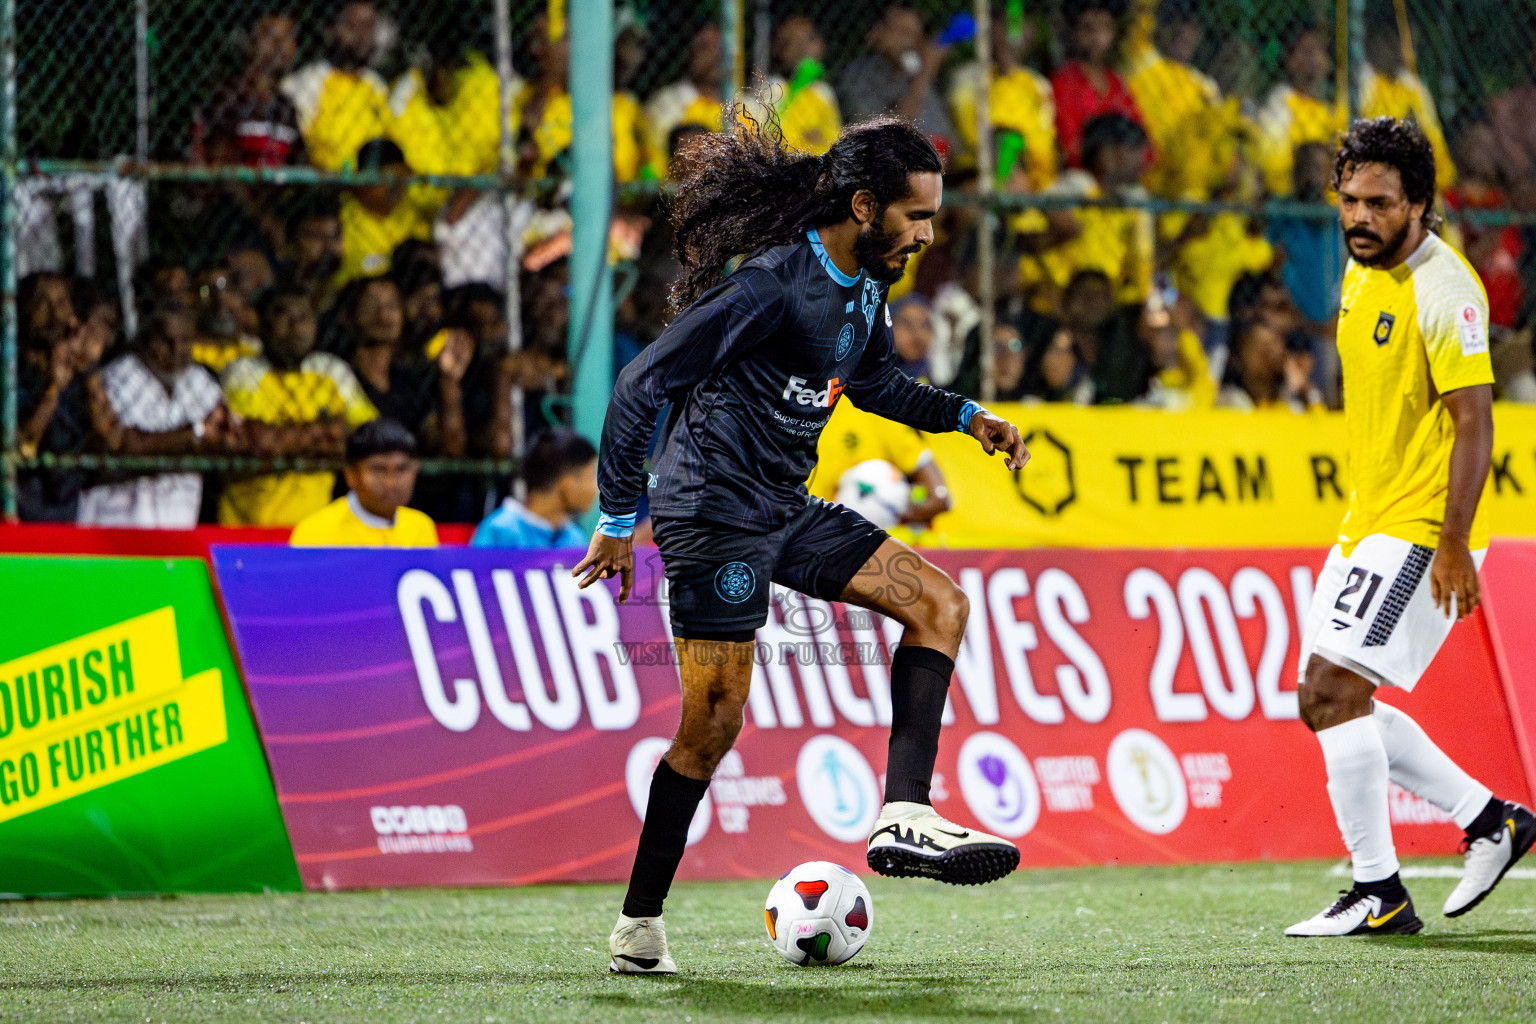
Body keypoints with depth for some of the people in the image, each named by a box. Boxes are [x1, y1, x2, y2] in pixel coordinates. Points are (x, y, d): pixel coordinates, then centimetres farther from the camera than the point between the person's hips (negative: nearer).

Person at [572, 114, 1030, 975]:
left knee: (940, 602, -2)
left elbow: (876, 380, 27)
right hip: (714, 508, -9)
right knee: (715, 720, -7)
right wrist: (619, 522, -15)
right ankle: (640, 927, 4)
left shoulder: (866, 286, 5)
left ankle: (905, 819, -10)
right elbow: (641, 386, -20)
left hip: (788, 512, 9)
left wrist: (967, 417, 11)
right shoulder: (772, 284, -22)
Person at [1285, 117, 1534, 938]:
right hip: (1368, 524, 10)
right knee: (1327, 702, 10)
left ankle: (1380, 894, -12)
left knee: (1335, 687, -17)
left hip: (1422, 530, -10)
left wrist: (1453, 542, -24)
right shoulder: (1363, 274, 11)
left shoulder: (1442, 291, -17)